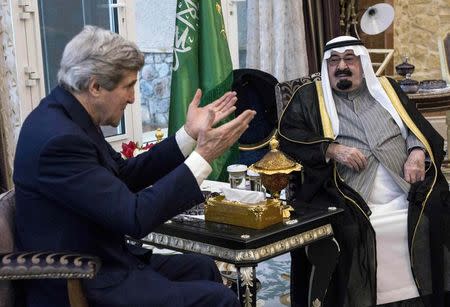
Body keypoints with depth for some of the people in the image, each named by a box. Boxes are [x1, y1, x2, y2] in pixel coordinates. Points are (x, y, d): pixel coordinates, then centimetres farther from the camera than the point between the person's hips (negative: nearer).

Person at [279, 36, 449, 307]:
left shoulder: (387, 89, 24)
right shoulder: (309, 97, 16)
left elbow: (419, 128, 20)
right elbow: (287, 136, 4)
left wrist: (417, 152, -2)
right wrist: (332, 149, -9)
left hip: (408, 194, 3)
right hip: (347, 198, -2)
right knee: (346, 229, -33)